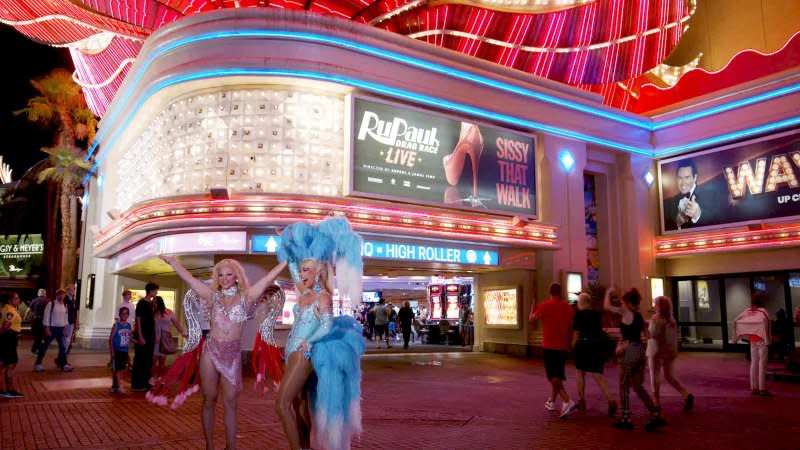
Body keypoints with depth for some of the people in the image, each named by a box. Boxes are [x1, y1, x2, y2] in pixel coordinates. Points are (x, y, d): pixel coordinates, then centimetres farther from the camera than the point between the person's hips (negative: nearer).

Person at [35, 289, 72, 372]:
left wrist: (66, 328, 10)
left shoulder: (65, 306, 9)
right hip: (52, 328, -5)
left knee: (63, 347, 2)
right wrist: (47, 329, -16)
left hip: (61, 328, 5)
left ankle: (64, 364, 7)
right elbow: (46, 316, -11)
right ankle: (38, 364, 17)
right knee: (45, 346, 4)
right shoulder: (51, 304, -9)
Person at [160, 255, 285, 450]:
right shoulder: (213, 296, 7)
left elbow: (268, 278, -3)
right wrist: (172, 261, 5)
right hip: (211, 350, 1)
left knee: (231, 402, 2)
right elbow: (189, 278, 6)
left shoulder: (246, 296, 3)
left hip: (233, 354, -1)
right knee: (209, 399, 6)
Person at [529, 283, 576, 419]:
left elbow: (532, 319, -4)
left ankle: (567, 401, -21)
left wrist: (533, 308, 15)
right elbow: (571, 328, 8)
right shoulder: (568, 307, 4)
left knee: (554, 377, -5)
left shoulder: (544, 306, -9)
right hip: (563, 346, 5)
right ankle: (551, 401, 27)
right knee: (557, 375, 17)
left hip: (549, 346, -5)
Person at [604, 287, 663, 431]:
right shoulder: (639, 316, 12)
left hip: (630, 351, -8)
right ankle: (656, 415, 11)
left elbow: (607, 306, -11)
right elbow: (646, 334, 19)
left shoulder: (626, 313, -10)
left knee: (624, 386, 4)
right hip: (640, 351, 8)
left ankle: (626, 419, 9)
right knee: (638, 386, 15)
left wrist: (609, 293, 3)